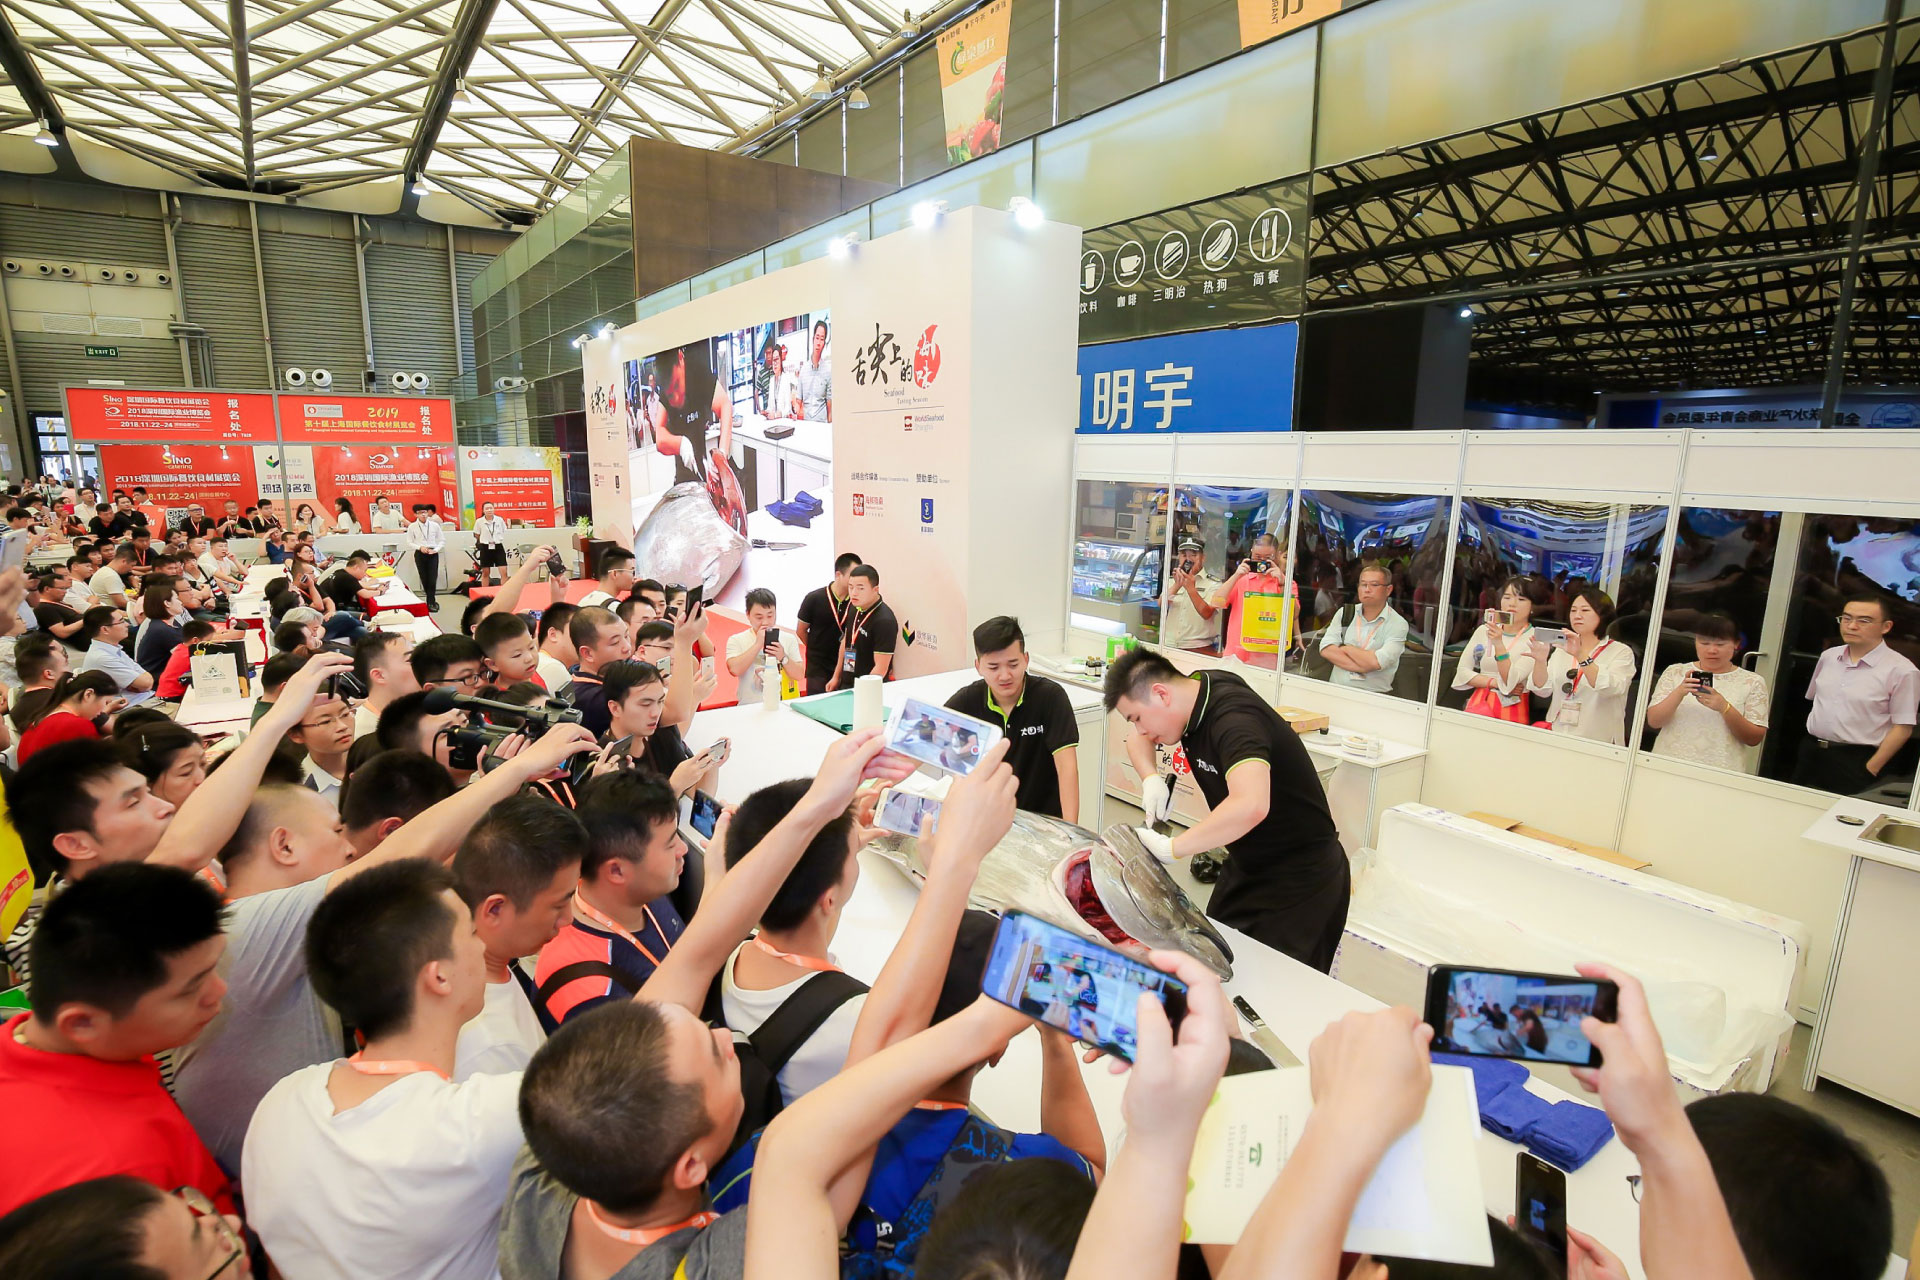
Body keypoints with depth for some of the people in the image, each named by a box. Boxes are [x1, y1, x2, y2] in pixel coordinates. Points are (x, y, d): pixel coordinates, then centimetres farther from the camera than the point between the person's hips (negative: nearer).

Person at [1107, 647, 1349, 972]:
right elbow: (1138, 737, 13)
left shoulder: (1234, 717, -31)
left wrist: (1171, 847, -38)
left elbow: (1250, 805, -49)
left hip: (1300, 881, -9)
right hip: (1246, 868, 9)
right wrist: (1150, 779, -7)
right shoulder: (1198, 687, -4)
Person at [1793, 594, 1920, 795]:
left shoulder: (1901, 670, -9)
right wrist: (1810, 745, 11)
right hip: (1810, 754, 5)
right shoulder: (1828, 656, 7)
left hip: (1854, 762, -5)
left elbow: (1903, 727, -9)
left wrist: (1871, 769, -12)